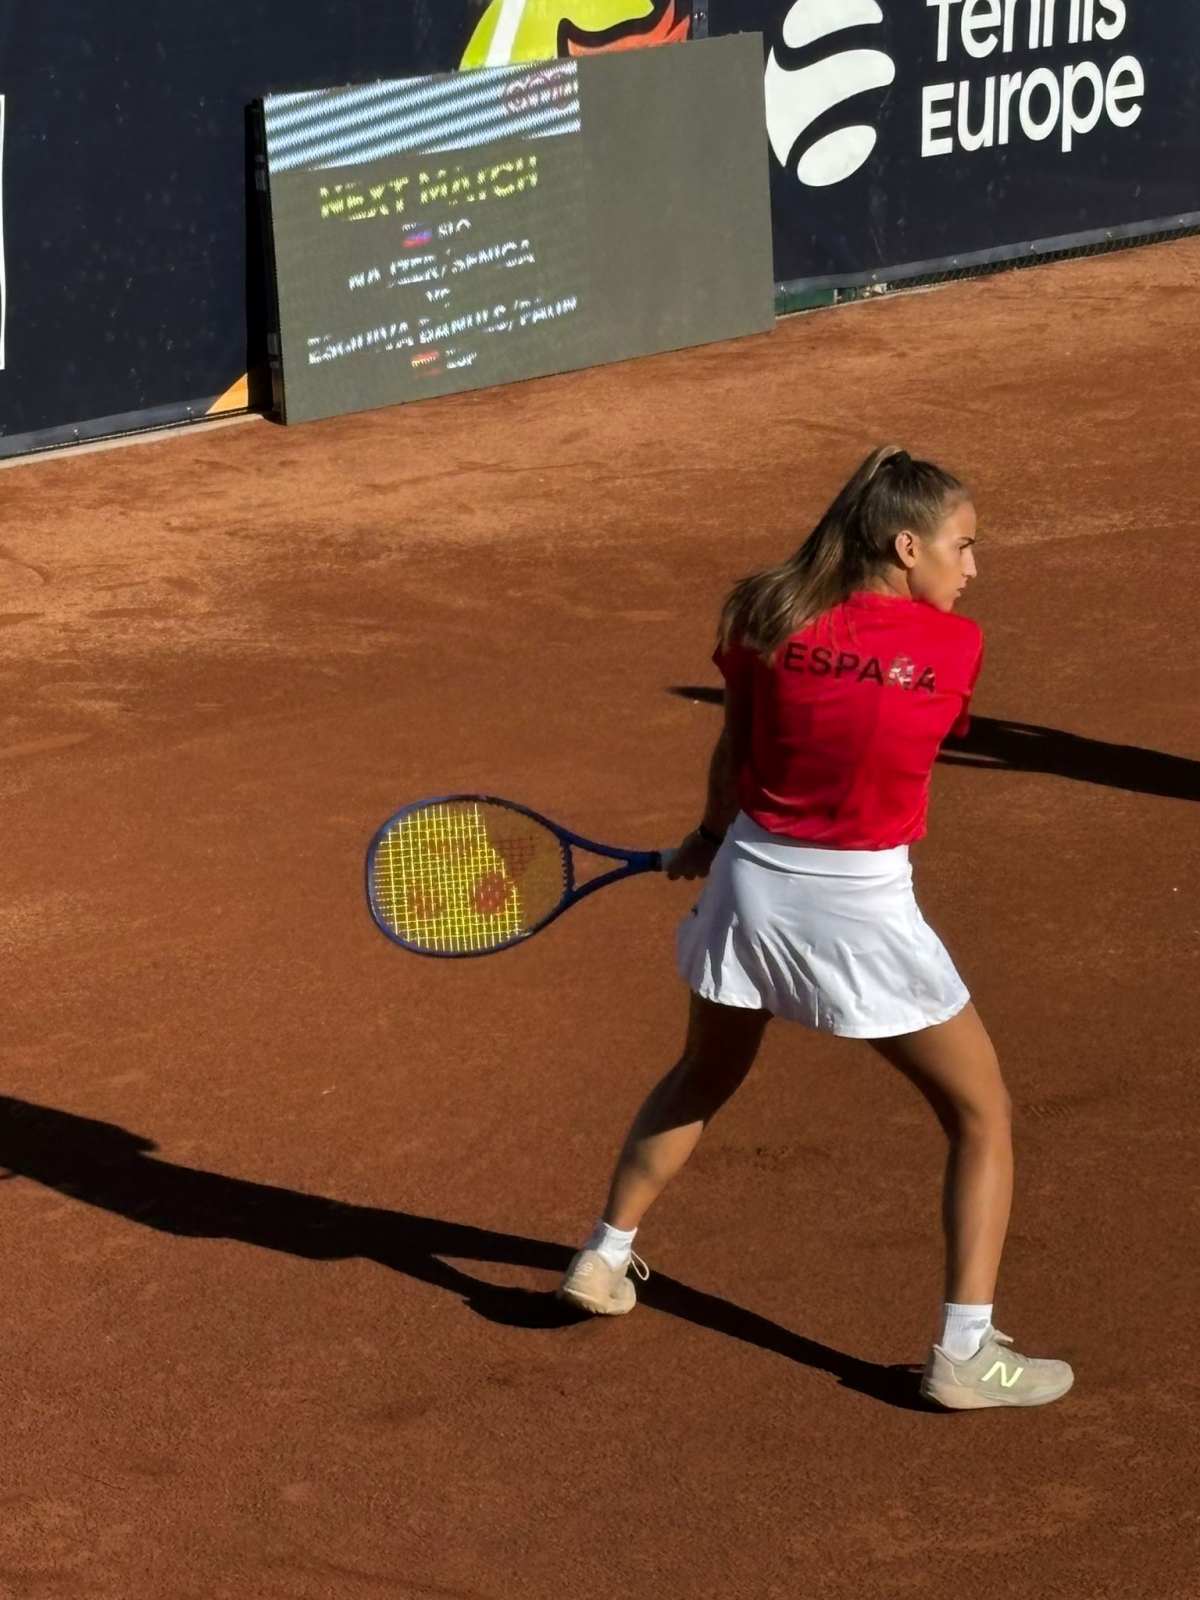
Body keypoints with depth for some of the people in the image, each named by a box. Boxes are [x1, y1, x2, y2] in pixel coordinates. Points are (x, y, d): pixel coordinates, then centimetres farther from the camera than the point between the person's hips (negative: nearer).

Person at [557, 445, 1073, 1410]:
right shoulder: (957, 648, -10)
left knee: (702, 1080, 31)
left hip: (749, 885, 4)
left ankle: (605, 1260, 41)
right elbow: (907, 742, 4)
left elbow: (735, 752, 7)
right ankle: (965, 1354, 5)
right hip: (863, 911, -4)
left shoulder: (767, 619, -4)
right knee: (983, 1118, 11)